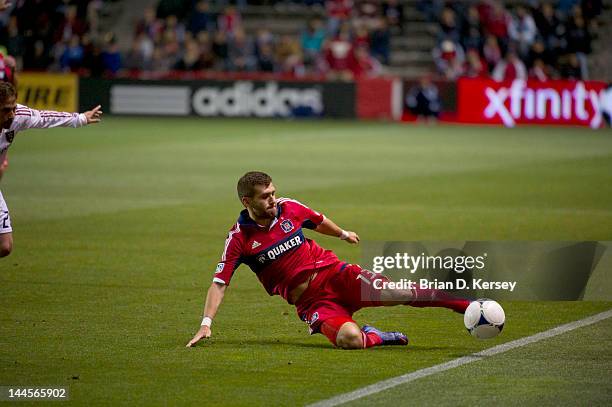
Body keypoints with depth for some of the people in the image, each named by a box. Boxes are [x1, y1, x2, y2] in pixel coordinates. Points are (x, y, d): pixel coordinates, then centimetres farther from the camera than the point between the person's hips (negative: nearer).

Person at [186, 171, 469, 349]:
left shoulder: (289, 208, 1)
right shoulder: (239, 238, -8)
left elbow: (319, 222, 24)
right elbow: (219, 283, -7)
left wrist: (343, 234, 42)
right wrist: (206, 324, -18)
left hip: (334, 273, 3)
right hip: (309, 301, -3)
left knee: (394, 293, -21)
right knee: (350, 339, -32)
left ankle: (465, 305, -13)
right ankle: (374, 337, 1)